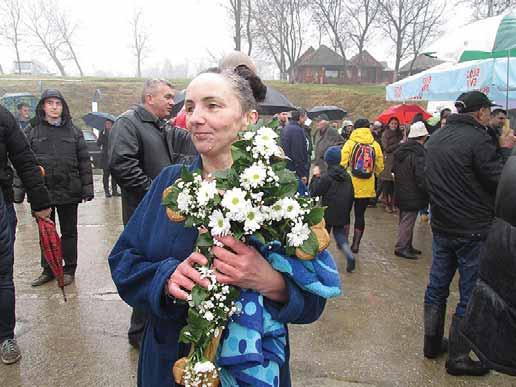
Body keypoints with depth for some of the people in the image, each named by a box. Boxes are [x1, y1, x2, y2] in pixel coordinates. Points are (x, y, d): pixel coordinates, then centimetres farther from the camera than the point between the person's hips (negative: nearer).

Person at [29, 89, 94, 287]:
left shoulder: (74, 132, 3)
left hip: (69, 191, -1)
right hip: (42, 191, 1)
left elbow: (84, 162, 2)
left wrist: (87, 187, -4)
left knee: (69, 232, 9)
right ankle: (48, 269, 25)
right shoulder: (34, 133, 4)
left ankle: (69, 269, 21)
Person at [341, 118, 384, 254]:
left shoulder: (350, 143, -6)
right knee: (360, 214, 11)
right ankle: (355, 244, 12)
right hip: (367, 188, 2)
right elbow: (379, 167, 3)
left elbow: (342, 163, -12)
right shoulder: (375, 145, 0)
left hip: (350, 185, -1)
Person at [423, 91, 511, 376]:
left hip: (441, 226, 8)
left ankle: (432, 343, 30)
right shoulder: (477, 139, -17)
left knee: (437, 286, 17)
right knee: (470, 295, 5)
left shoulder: (435, 138, 8)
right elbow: (501, 182, -16)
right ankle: (457, 358, 15)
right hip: (473, 230, -7)